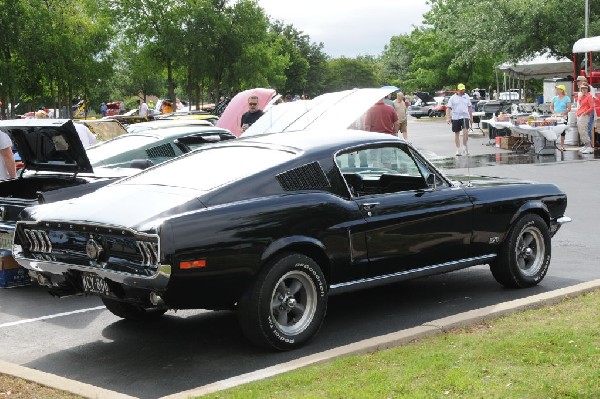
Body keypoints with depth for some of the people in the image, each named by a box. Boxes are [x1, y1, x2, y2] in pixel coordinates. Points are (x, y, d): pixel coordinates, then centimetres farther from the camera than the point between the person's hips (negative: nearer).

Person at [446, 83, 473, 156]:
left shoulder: (466, 96, 11)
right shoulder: (453, 98, 3)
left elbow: (469, 107, 18)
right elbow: (448, 108, -1)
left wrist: (471, 118, 18)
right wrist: (448, 118, -13)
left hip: (465, 116, 0)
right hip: (455, 117, 0)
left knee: (465, 131, -19)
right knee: (457, 133, 6)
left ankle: (464, 147, -6)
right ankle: (458, 150, 14)